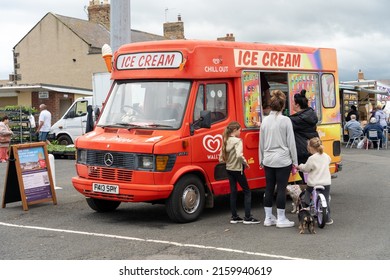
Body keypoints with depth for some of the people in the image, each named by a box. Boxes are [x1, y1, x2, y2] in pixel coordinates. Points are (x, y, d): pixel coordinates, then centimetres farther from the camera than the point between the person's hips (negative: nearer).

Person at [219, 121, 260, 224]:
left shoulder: (226, 142, 6)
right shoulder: (237, 141, -16)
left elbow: (221, 158, 8)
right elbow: (239, 155, -30)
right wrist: (245, 162, -14)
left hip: (229, 169, 7)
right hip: (237, 170, -7)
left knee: (233, 192, 12)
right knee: (247, 191, 3)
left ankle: (234, 217, 15)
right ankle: (247, 217, 0)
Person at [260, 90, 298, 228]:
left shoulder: (265, 120, 4)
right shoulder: (285, 120, -10)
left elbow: (261, 142, 11)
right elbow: (291, 142, -7)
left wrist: (261, 159, 21)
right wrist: (294, 161, 0)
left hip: (268, 160, 5)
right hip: (283, 160, -5)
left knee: (269, 188, 11)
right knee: (281, 189, 1)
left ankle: (268, 218, 19)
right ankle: (281, 219, 7)